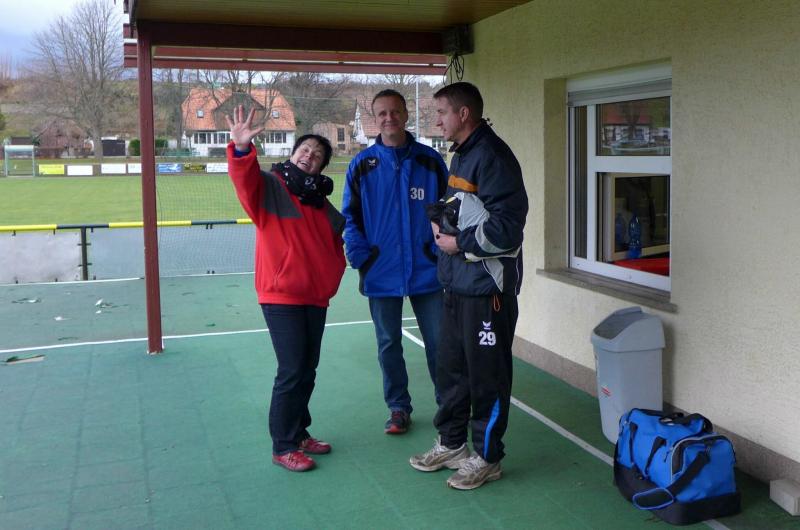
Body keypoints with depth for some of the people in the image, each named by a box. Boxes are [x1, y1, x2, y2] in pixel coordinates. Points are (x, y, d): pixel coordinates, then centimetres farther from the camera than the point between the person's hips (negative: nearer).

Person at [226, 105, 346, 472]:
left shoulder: (321, 202, 14)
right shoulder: (269, 187, -5)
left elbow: (335, 245, 25)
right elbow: (245, 179, -27)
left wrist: (330, 281, 12)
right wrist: (242, 148, -45)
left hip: (316, 297, 7)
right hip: (281, 296, -7)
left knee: (308, 371, 15)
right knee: (292, 372, -6)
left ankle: (299, 433, 30)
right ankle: (283, 447, 7)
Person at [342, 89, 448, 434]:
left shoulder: (430, 161, 0)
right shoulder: (362, 165, 1)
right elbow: (350, 218, 2)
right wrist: (360, 258, -8)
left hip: (426, 271, 0)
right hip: (381, 273, 1)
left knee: (438, 341, 6)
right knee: (388, 345, 11)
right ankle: (398, 408, 26)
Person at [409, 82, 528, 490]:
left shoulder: (492, 157, -16)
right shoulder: (460, 155, 14)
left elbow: (507, 226, -22)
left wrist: (458, 242, -13)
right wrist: (440, 222, 6)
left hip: (487, 287, -9)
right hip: (458, 283, 10)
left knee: (487, 375, 3)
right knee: (450, 367, 17)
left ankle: (487, 458, 17)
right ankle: (451, 444, 32)